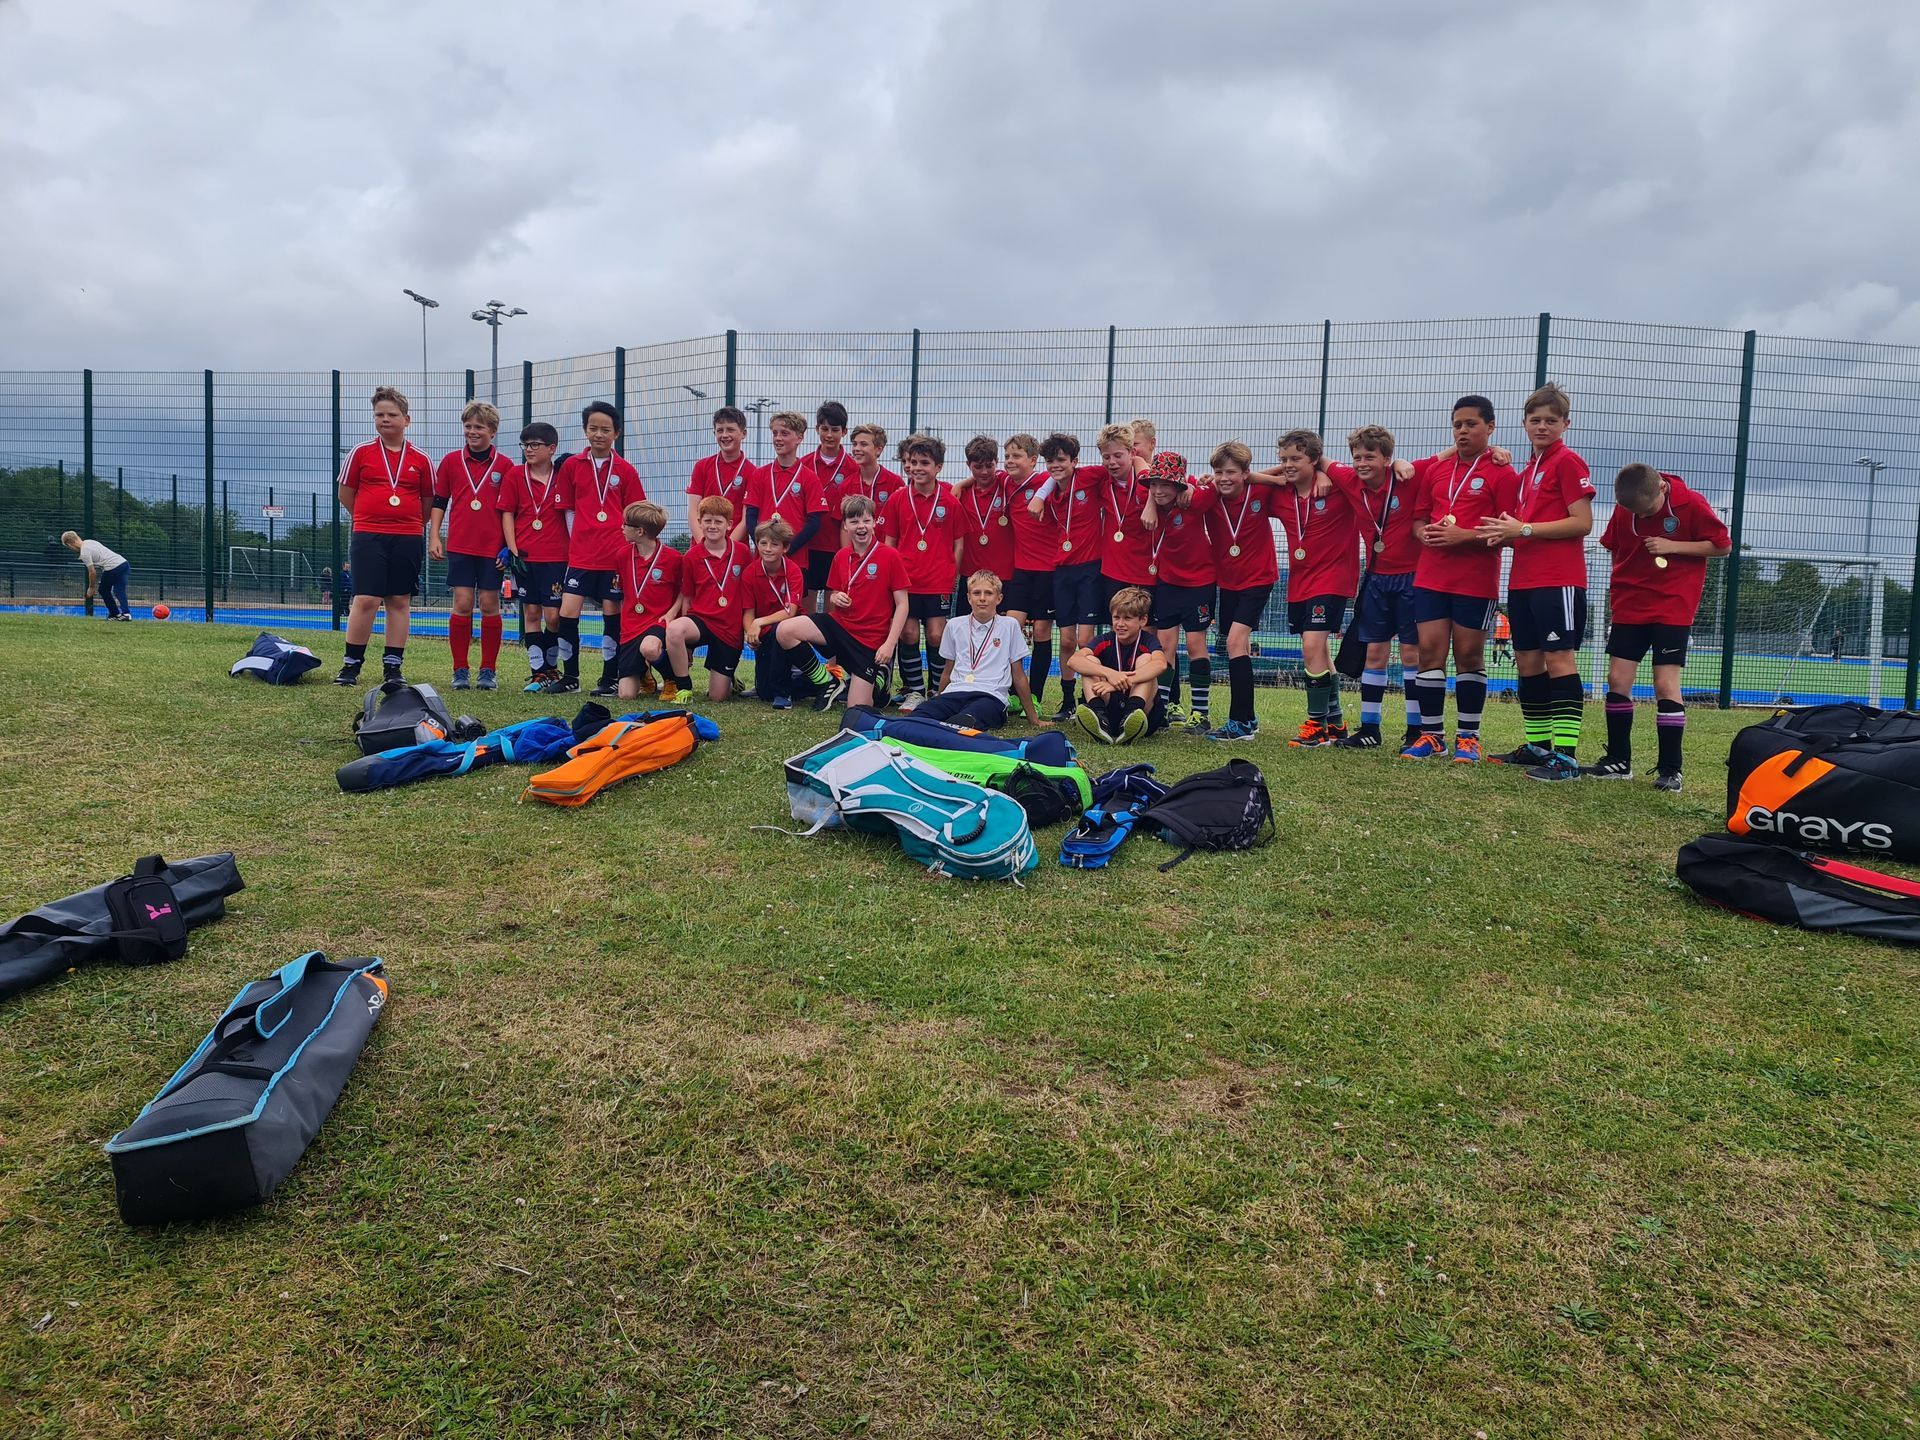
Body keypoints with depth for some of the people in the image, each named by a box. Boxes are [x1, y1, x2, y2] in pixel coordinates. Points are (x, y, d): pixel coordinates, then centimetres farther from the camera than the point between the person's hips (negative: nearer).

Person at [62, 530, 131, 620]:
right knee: (120, 591, 6)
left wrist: (91, 587, 9)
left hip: (113, 568, -7)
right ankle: (126, 612, -7)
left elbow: (92, 572, -6)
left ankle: (115, 613, 13)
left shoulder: (84, 553, -7)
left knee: (103, 590, 14)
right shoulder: (90, 542, 19)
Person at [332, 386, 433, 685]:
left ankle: (393, 666, 12)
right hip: (368, 537, -1)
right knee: (365, 600, -7)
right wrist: (372, 518, 14)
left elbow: (429, 502, 13)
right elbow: (345, 494, 11)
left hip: (408, 539, 1)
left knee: (400, 601, 4)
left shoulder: (421, 460, 5)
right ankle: (351, 664, 5)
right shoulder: (361, 453, 4)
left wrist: (409, 524, 11)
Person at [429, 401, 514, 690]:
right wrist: (434, 536, 3)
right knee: (462, 604, -2)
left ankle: (488, 671, 12)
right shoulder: (451, 460, 7)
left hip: (492, 548, -1)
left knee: (490, 604, 2)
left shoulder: (505, 465, 3)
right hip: (459, 546, 1)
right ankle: (460, 671, 7)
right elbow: (439, 501, 11)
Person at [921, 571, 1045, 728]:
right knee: (917, 717, -35)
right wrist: (939, 702, 29)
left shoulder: (1009, 625, 9)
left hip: (991, 696, -3)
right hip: (954, 692, 3)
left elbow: (1018, 675, 14)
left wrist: (1033, 719, 16)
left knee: (959, 723, -42)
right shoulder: (955, 625, 17)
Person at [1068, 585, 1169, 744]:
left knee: (1145, 659, -17)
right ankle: (1099, 716, -39)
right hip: (1109, 710, 2)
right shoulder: (1106, 641, 3)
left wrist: (1120, 683, -41)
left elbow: (1160, 664, -29)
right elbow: (1073, 660, -19)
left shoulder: (1147, 641, -3)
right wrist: (1109, 673, -36)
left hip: (1144, 713, -2)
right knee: (1090, 660, -12)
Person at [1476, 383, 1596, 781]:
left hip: (1558, 581, -9)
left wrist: (1525, 529, -15)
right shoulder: (1528, 469, 19)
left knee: (1559, 659, -10)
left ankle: (1566, 755, -10)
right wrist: (1505, 535, 4)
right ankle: (1537, 745, 20)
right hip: (1523, 581, 9)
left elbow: (1583, 523, -13)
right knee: (1527, 662, 11)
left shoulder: (1567, 461, -5)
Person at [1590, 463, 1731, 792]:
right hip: (1629, 606, 4)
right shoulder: (1623, 509, 0)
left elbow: (1723, 545, -4)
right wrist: (1625, 582, 2)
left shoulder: (1691, 504, -11)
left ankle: (1670, 769, -2)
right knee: (1617, 679, 1)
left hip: (1673, 607, -4)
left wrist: (1673, 546, -16)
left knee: (1666, 684, -9)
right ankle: (1618, 761, 13)